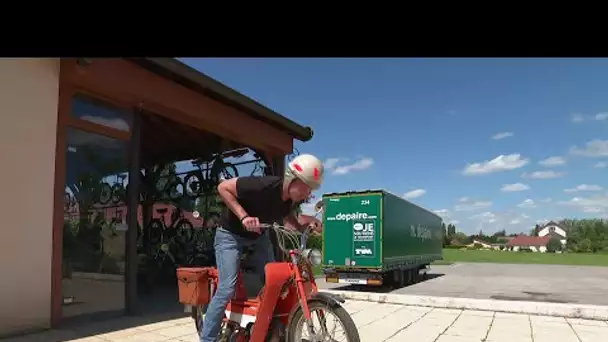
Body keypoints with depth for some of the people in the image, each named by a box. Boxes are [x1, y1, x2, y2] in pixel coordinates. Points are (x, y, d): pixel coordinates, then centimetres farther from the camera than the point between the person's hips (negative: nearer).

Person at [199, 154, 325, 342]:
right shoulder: (263, 186, -36)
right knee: (227, 288, -15)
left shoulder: (297, 198, -16)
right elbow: (223, 187, -25)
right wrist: (244, 216, -33)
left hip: (259, 235, 6)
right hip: (231, 234, -6)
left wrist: (302, 227, -10)